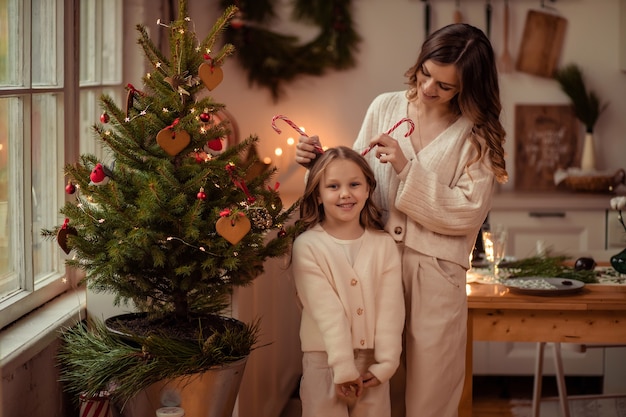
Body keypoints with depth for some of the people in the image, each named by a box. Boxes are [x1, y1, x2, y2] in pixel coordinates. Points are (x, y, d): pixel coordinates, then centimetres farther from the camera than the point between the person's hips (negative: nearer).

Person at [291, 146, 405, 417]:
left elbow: (391, 308, -4)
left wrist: (385, 363, -11)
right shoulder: (307, 246, -9)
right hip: (324, 359, -3)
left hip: (371, 359, 3)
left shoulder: (384, 245, 1)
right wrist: (343, 367, -18)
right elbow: (326, 311, -15)